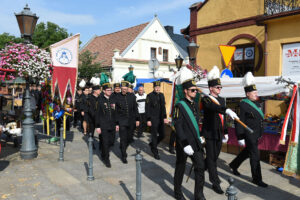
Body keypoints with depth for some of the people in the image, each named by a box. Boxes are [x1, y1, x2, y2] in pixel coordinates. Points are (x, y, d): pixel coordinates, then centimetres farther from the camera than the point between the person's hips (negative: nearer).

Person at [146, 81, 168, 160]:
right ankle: (155, 152, 16)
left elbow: (163, 107, 14)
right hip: (153, 120, -6)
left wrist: (165, 117, 7)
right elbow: (147, 109, -8)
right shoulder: (150, 96, -7)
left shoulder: (161, 95, 10)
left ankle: (152, 144, 33)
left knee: (162, 135, 9)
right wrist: (148, 120, -12)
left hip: (161, 119, 6)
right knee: (154, 135, 2)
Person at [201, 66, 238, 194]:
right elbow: (213, 108, -34)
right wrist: (227, 110, -48)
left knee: (214, 157, 17)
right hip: (209, 134, -7)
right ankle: (216, 183, 10)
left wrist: (225, 132, 18)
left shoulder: (221, 100, 12)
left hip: (219, 134, 7)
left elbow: (223, 118, 18)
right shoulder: (205, 99, -11)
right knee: (211, 158, 1)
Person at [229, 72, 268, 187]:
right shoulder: (243, 105, -18)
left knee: (247, 152, 21)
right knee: (255, 156, -2)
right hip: (250, 135, -9)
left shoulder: (256, 103, 8)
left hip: (256, 134, 9)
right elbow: (239, 122, -18)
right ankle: (257, 179, 12)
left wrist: (260, 133, 20)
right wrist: (240, 138, -18)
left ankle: (234, 165, 41)